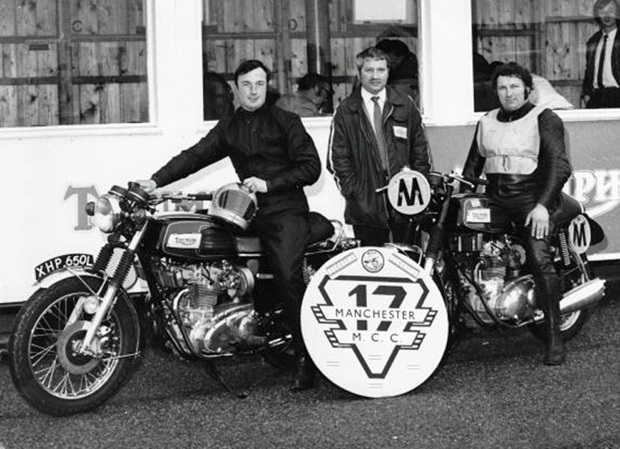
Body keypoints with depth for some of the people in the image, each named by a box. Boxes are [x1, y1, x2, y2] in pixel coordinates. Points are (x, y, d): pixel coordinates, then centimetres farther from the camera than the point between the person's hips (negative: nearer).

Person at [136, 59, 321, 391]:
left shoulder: (285, 121, 3)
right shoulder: (228, 127, 17)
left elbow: (310, 167, -2)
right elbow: (195, 155, 10)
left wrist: (269, 183, -12)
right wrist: (156, 181, -2)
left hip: (286, 209, -6)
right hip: (251, 211, 6)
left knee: (288, 277, -21)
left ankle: (306, 360, -18)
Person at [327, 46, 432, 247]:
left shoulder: (405, 106, 10)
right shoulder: (345, 111, 5)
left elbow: (421, 151, 12)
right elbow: (337, 157, 3)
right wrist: (352, 190, -6)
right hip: (365, 205, -1)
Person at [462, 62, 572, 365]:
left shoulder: (544, 119, 1)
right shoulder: (486, 123, 18)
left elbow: (559, 166, -9)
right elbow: (473, 163, 20)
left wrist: (542, 205, -21)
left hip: (533, 196, -6)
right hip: (495, 198, 6)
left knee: (540, 258, -25)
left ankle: (554, 337, -21)